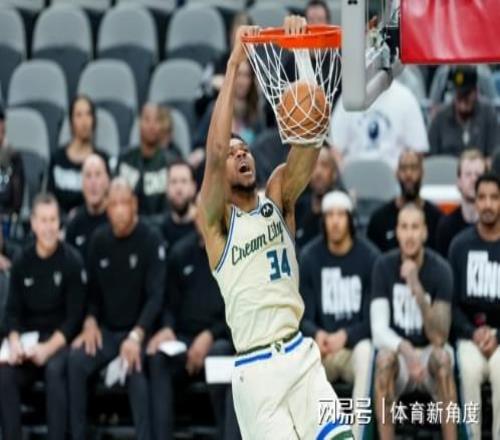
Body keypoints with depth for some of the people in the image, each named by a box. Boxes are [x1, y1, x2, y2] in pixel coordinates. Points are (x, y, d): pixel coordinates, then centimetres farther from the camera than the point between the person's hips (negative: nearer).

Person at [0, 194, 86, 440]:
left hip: (61, 339, -4)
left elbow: (75, 316, -9)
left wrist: (48, 348, -21)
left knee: (55, 369, -35)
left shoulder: (72, 261, -8)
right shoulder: (22, 262, 5)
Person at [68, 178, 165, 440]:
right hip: (106, 330, 4)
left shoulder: (150, 242, -9)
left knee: (135, 367, -35)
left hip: (139, 330, -4)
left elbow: (156, 295, -14)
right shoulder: (99, 240, 5)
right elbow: (92, 288, 12)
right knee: (75, 361, -25)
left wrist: (136, 335, -27)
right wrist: (90, 321, -7)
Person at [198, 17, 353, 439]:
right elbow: (215, 150, -18)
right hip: (256, 369, -4)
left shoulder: (278, 196, 11)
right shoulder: (215, 218, 0)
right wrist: (234, 66, -20)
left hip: (302, 355, 4)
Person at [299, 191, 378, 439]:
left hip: (355, 345, -2)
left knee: (366, 351, -37)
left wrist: (345, 336, -25)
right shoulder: (309, 257, 1)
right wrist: (317, 334, -24)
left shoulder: (369, 257, -5)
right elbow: (304, 316, 0)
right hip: (323, 351, 2)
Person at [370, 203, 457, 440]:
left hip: (429, 351, -1)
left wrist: (417, 288, -35)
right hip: (399, 352, 1)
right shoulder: (384, 266, -8)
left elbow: (439, 338, -23)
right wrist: (406, 350, -34)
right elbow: (379, 330, -13)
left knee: (442, 357, -35)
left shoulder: (440, 269, -14)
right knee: (384, 358, -33)